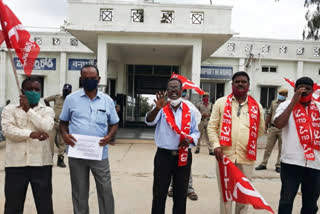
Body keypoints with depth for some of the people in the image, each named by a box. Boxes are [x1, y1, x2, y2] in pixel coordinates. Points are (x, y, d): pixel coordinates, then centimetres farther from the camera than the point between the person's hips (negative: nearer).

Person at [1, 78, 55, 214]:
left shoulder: (47, 110, 8)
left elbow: (46, 127, -11)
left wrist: (28, 109, -8)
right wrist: (31, 134, -19)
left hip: (41, 163, 0)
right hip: (16, 163, 1)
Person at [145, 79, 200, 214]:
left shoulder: (189, 111, 4)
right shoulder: (161, 109, -2)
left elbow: (195, 131, 10)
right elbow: (149, 121, -21)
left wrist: (190, 139, -13)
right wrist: (157, 108, -41)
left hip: (183, 157, 2)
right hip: (164, 155, -2)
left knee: (180, 193, 15)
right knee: (159, 192, 8)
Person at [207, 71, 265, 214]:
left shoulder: (256, 106, 8)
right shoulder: (221, 103, 4)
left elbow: (260, 130, 16)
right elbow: (212, 126, 0)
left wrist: (249, 140, 6)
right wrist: (216, 145, -11)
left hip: (246, 157, 2)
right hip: (225, 155, -1)